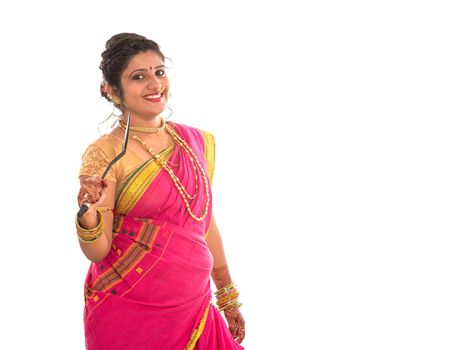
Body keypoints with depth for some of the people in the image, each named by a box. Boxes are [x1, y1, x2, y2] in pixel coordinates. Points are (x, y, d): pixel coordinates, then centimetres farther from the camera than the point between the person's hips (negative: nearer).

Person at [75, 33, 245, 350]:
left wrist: (229, 298, 18)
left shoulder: (198, 142, 5)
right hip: (129, 312, -4)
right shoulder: (105, 154, -10)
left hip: (194, 308, 4)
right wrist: (89, 215, -30)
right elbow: (97, 252, -9)